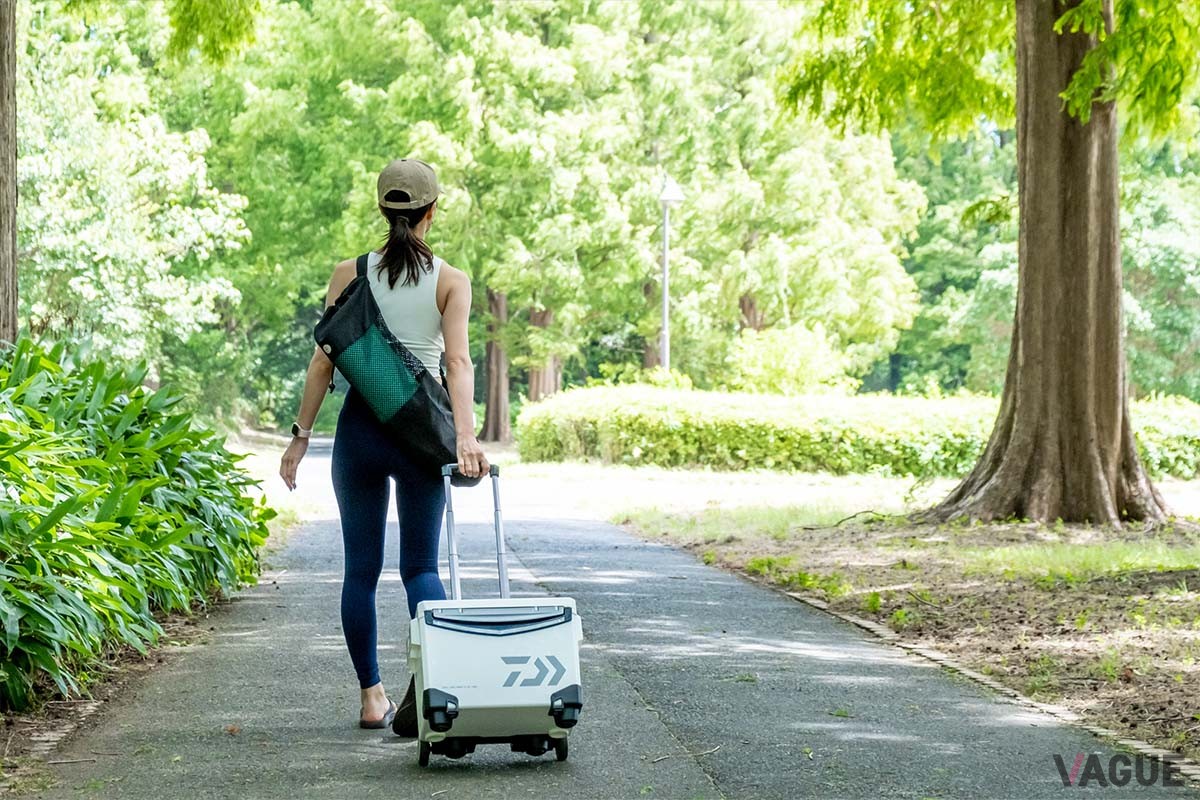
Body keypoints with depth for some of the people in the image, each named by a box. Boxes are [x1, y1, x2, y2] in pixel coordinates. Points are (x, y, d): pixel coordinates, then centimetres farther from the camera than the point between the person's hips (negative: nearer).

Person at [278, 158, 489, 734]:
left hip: (360, 427, 0)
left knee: (361, 568, 10)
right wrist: (465, 435, -22)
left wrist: (300, 435, 4)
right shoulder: (451, 281, -2)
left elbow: (324, 362, -2)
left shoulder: (350, 274, 0)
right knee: (420, 564, 6)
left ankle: (372, 696, 13)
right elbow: (458, 361, -14)